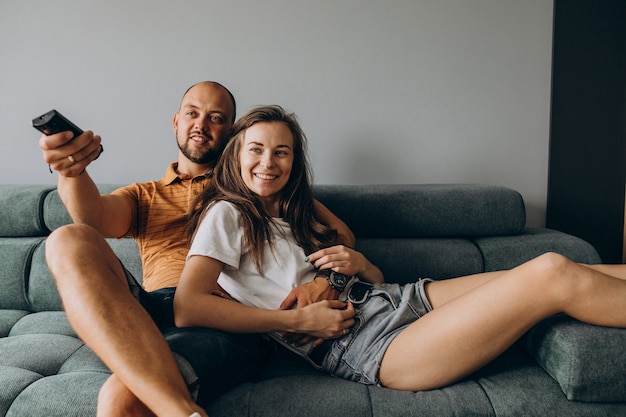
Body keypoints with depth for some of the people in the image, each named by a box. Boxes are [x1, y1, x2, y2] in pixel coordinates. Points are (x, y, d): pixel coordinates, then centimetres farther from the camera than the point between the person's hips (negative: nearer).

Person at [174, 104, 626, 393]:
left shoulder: (296, 216, 21)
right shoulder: (227, 215, -1)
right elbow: (187, 308, -17)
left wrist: (357, 263, -4)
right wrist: (300, 321, -17)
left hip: (394, 300, 8)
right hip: (359, 346, -8)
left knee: (554, 267, -3)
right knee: (554, 275, -15)